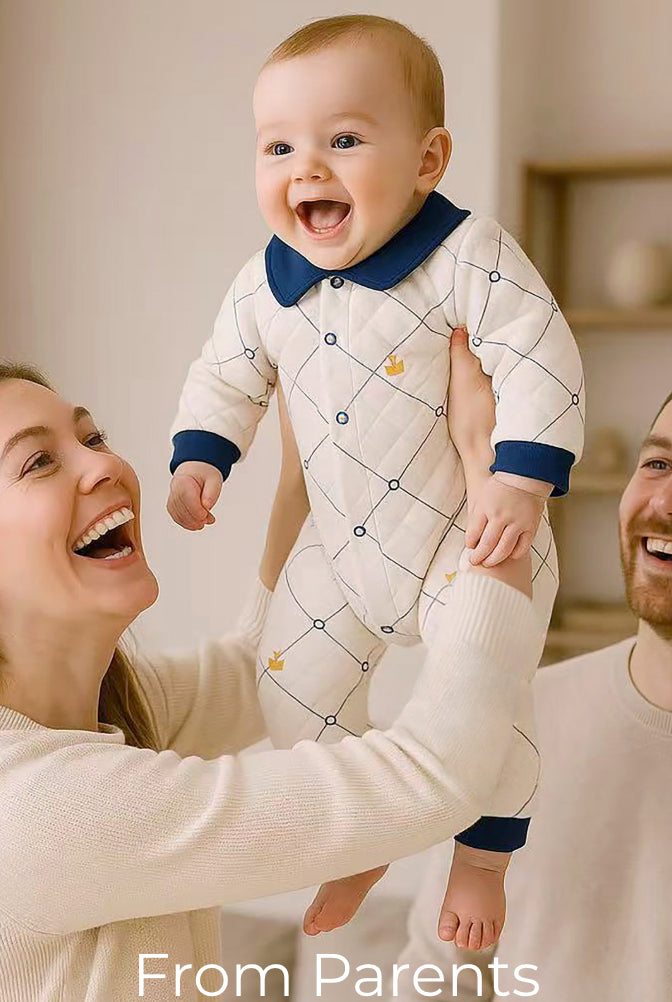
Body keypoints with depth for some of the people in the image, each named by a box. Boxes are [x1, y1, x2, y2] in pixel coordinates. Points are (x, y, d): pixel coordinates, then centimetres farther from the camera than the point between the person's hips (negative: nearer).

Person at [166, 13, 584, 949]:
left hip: (471, 538, -5)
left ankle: (483, 858, 26)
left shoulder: (470, 258, -21)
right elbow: (226, 376, 10)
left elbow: (543, 367, -21)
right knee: (293, 688, 9)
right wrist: (198, 460, -2)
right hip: (341, 548, 5)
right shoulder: (265, 287, -5)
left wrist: (521, 481, -29)